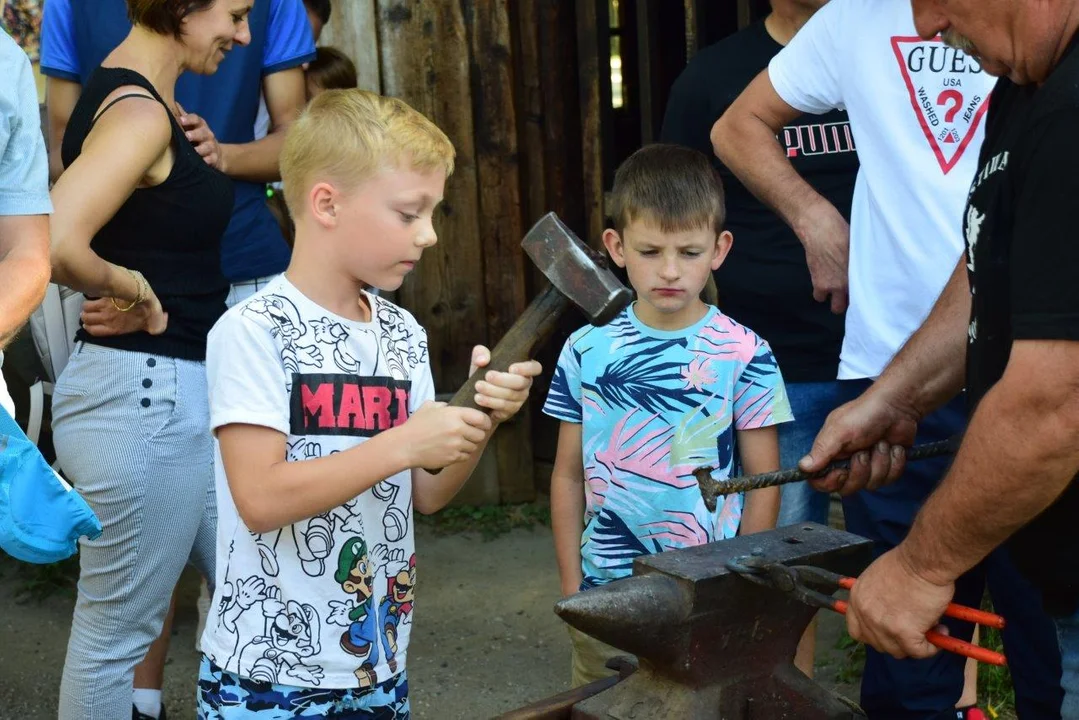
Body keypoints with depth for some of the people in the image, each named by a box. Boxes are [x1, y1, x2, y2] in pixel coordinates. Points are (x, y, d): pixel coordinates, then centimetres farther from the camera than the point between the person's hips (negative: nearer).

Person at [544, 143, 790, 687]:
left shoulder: (742, 354, -6)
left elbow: (763, 480, -1)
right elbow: (569, 474, 6)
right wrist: (571, 586, 4)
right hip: (605, 596, 2)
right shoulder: (586, 351, -1)